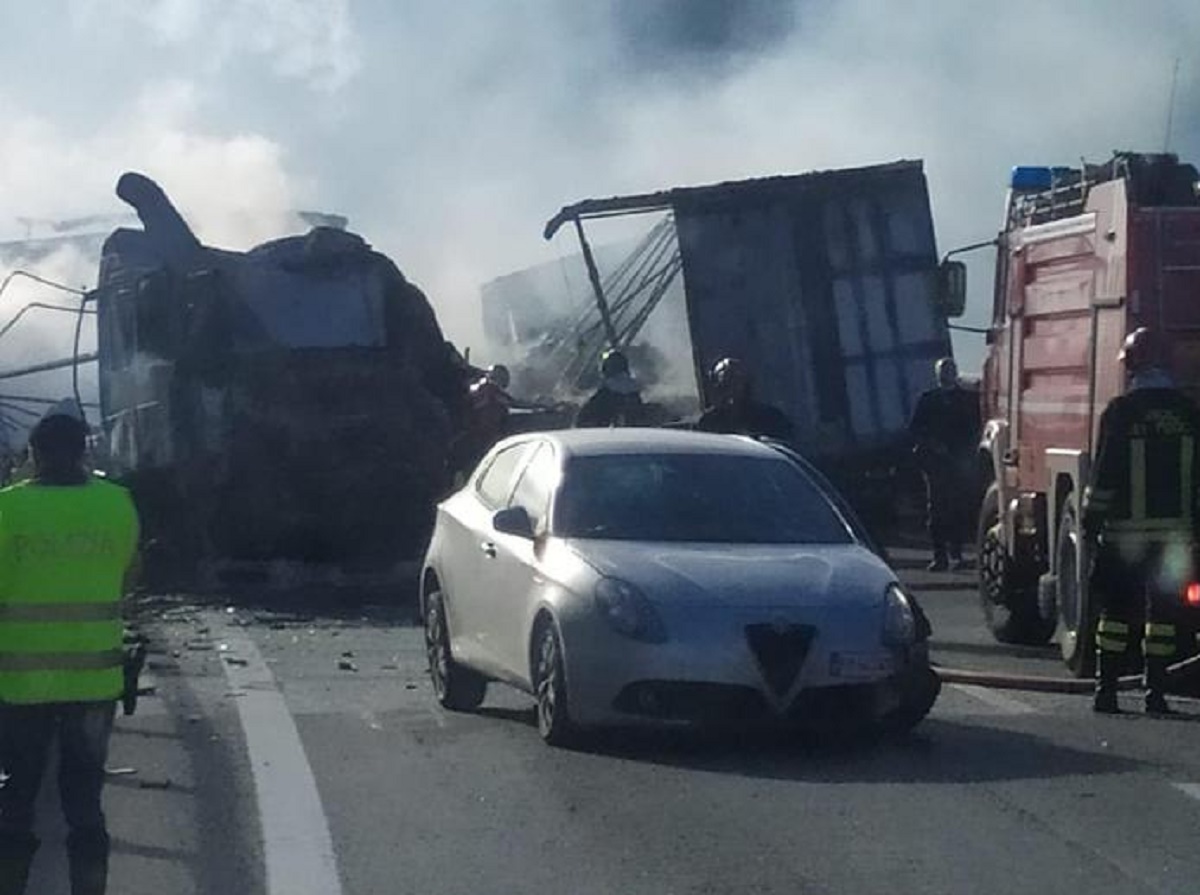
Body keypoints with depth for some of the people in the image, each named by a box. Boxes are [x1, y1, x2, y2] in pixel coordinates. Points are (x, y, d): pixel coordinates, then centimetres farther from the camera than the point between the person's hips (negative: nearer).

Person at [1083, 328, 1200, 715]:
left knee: (1115, 611, 4)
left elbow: (1104, 472, -7)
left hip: (1125, 531, -3)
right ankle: (1156, 693, 5)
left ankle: (1106, 692, 3)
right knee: (1162, 612, 7)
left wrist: (1092, 519, 1)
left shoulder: (1121, 411, -6)